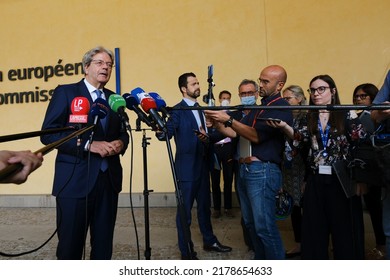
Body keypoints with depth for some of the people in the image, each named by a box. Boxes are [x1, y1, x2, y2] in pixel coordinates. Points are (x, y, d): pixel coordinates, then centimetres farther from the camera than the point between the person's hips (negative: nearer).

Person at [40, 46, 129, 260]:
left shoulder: (114, 98, 14)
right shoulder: (65, 92, -1)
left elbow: (122, 132, 19)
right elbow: (48, 133, -8)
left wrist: (120, 143, -4)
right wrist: (88, 145, -18)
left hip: (109, 180, 5)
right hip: (75, 180, -4)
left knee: (104, 244, 13)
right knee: (70, 244, 7)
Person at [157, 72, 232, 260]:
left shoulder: (200, 109, 13)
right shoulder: (178, 110, -11)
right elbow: (167, 133, -24)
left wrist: (207, 136, -3)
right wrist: (159, 130, -45)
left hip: (203, 165, 8)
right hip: (187, 167, -8)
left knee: (204, 206, 20)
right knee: (185, 210, 3)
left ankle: (209, 241, 38)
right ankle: (187, 253, 16)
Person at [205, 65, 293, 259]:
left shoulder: (281, 108, -8)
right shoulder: (258, 108, 19)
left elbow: (256, 136, -17)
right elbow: (236, 133, 16)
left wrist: (228, 120, -22)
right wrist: (219, 125, -1)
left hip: (263, 172, -9)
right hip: (245, 170, 9)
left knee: (265, 227, -5)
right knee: (251, 223, 15)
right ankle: (261, 260, 28)